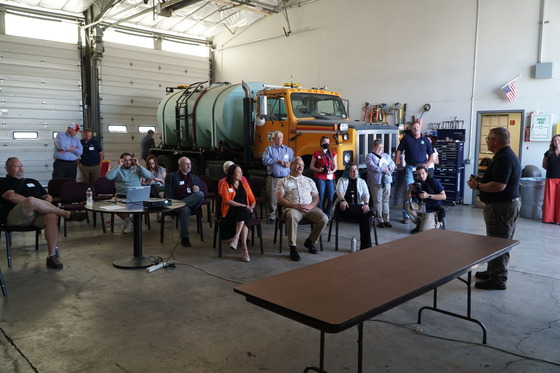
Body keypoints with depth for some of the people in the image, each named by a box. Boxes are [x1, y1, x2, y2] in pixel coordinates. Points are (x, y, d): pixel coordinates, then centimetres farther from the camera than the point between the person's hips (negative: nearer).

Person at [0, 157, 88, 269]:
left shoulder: (32, 182, 34)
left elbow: (48, 196, 31)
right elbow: (12, 196, -4)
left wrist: (45, 205, 6)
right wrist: (34, 202, -9)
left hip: (37, 213, 5)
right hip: (14, 217, -4)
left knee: (52, 216, -32)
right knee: (31, 200, -38)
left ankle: (52, 256, -36)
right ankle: (67, 214, -25)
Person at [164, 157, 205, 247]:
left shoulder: (195, 178, 26)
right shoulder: (171, 176, 15)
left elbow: (203, 194, 22)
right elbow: (167, 193, 2)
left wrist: (198, 190, -3)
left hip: (192, 203, 2)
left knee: (200, 194, -29)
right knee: (185, 209, -39)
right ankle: (184, 238, -34)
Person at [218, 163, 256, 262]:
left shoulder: (244, 184, 20)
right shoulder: (225, 185, 6)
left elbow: (252, 199, 19)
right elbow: (227, 200, -8)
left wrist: (251, 207, -3)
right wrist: (243, 205, -18)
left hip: (245, 210, 4)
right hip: (230, 211, -4)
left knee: (244, 212, -34)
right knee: (243, 211, -36)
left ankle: (236, 238, -43)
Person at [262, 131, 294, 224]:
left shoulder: (288, 150, 14)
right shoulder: (269, 149, 8)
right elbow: (265, 160, -7)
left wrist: (290, 163, -13)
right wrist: (277, 160, -12)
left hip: (285, 178, 1)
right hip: (273, 178, -1)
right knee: (272, 198, 0)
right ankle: (272, 216, 12)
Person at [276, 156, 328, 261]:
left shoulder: (309, 181, 25)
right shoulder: (283, 181, 14)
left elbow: (316, 197, 17)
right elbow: (280, 199, 1)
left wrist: (310, 206, -6)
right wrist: (295, 206, -13)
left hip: (309, 208, 4)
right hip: (292, 208, -3)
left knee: (324, 218, -24)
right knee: (292, 216, -40)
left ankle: (310, 241, 1)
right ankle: (292, 247, -27)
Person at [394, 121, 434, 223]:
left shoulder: (425, 140, 10)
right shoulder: (406, 138, 5)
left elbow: (431, 154, 16)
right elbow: (399, 151, 6)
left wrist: (428, 163, -1)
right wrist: (395, 164, -1)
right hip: (410, 168, -2)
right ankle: (406, 215, -3)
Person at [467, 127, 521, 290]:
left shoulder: (504, 158, -22)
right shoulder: (506, 155, 14)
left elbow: (499, 185, -29)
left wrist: (477, 186, -16)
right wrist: (482, 179, 11)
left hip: (502, 206, -11)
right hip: (507, 203, 11)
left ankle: (498, 279, 6)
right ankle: (492, 271, 32)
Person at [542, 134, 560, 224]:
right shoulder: (549, 153, 5)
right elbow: (544, 165, 15)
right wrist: (552, 170, 5)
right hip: (550, 179, 1)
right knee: (549, 199, 3)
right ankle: (548, 218, 11)